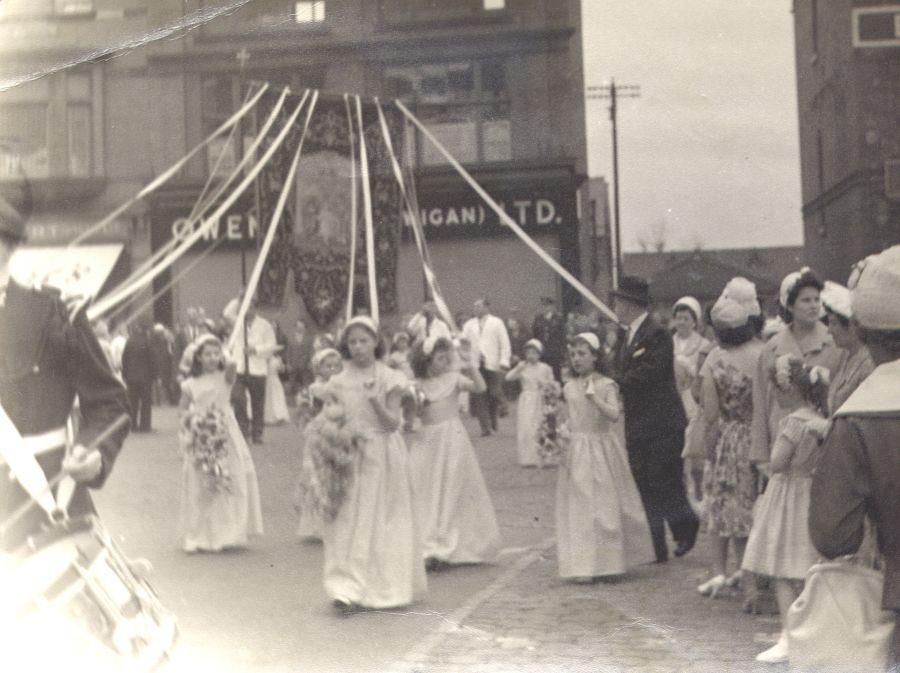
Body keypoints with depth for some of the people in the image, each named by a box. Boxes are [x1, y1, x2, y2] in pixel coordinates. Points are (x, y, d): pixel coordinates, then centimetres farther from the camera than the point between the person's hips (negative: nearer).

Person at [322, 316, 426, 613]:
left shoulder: (389, 379, -2)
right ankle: (348, 589, -10)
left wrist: (375, 401, -21)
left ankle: (385, 586, 16)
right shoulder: (340, 382, 6)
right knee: (348, 522, -7)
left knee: (382, 521, 4)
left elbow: (393, 423, -8)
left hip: (382, 457, -1)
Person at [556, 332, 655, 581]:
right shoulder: (569, 388, 9)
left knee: (605, 506, 0)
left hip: (602, 449, -4)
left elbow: (614, 415, -20)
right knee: (579, 508, 1)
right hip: (577, 452, 4)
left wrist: (593, 396, -27)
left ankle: (610, 562, 11)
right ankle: (582, 566, 5)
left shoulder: (606, 385, -6)